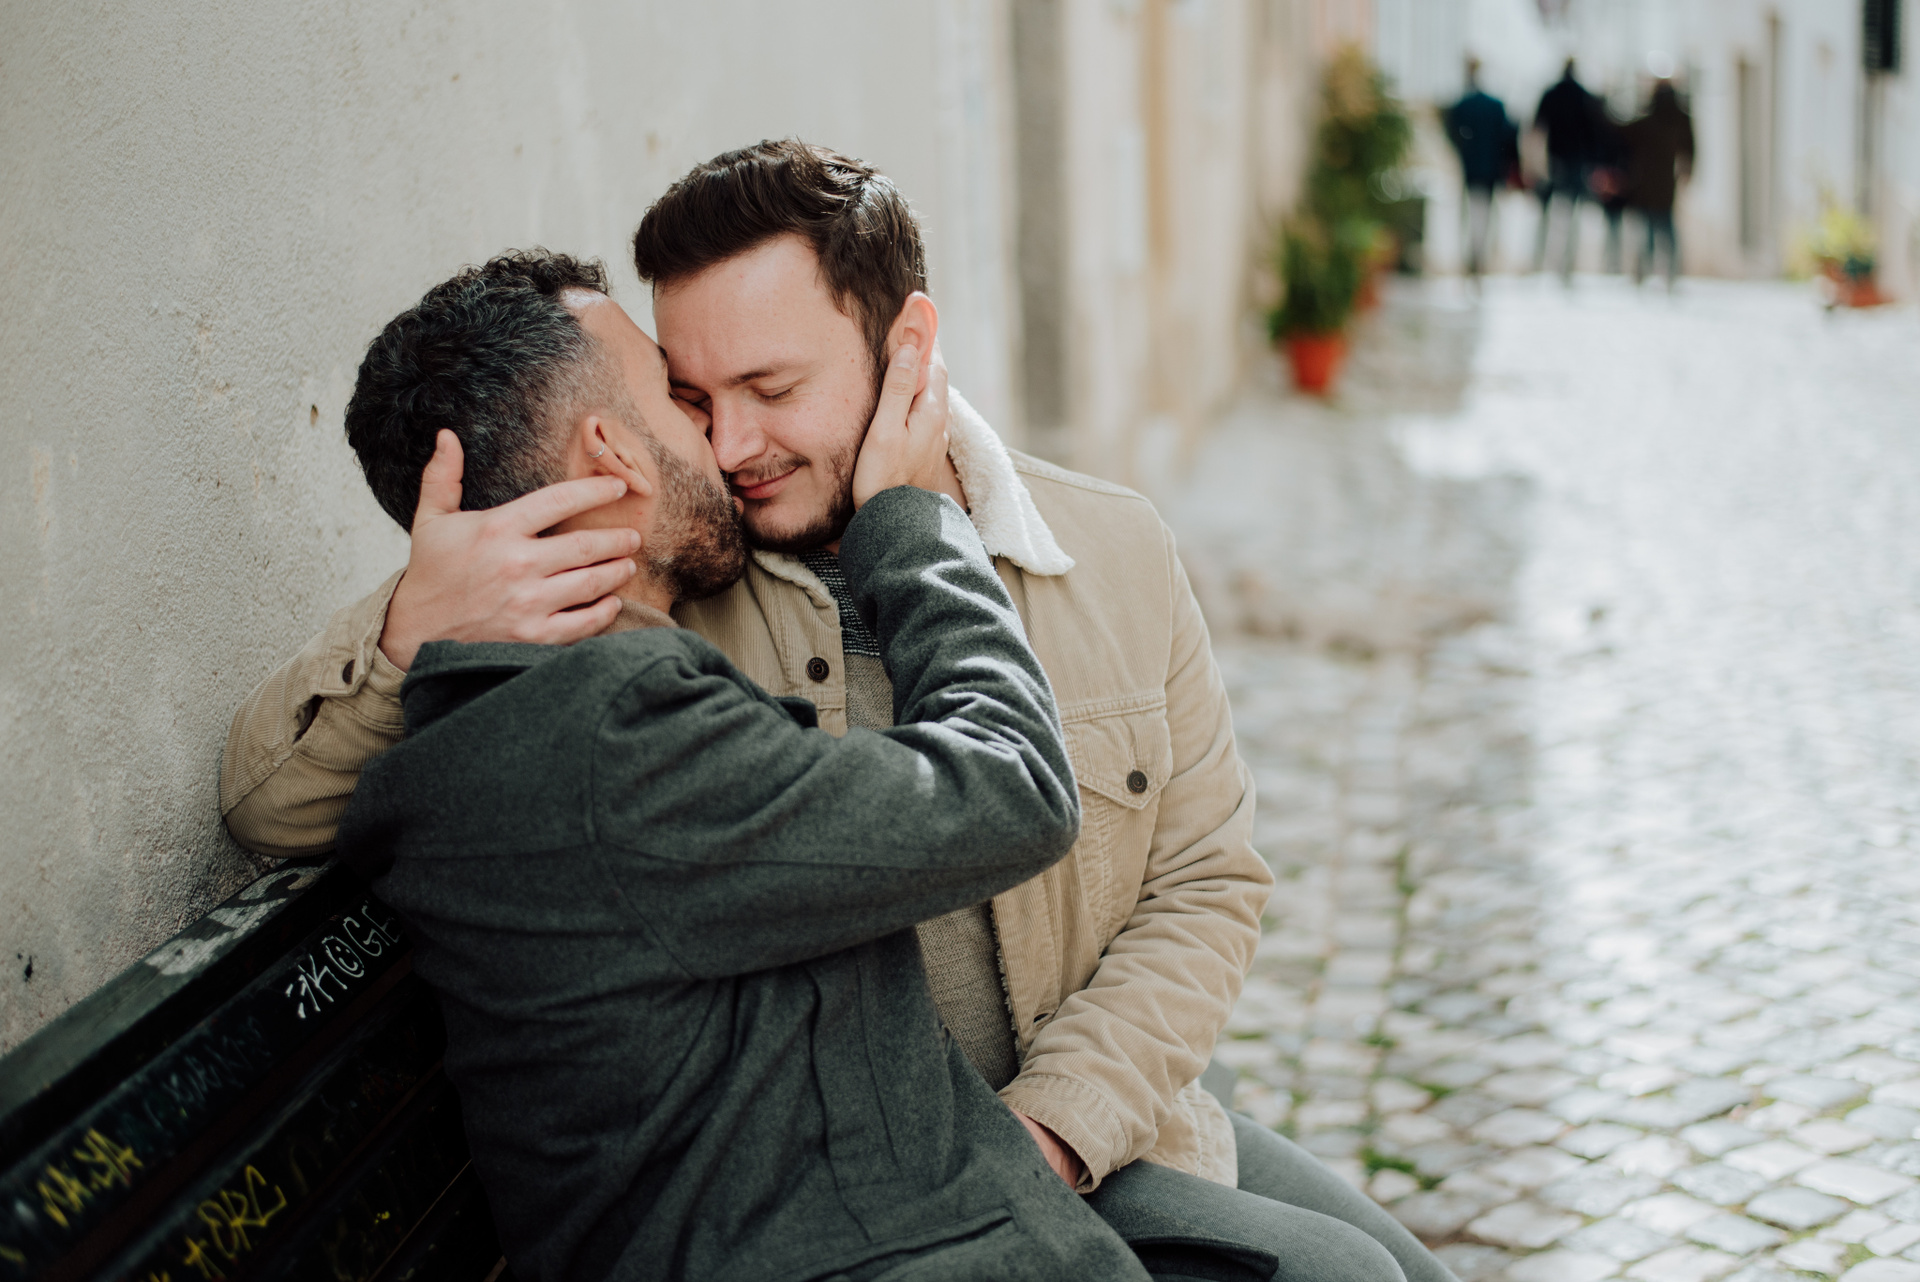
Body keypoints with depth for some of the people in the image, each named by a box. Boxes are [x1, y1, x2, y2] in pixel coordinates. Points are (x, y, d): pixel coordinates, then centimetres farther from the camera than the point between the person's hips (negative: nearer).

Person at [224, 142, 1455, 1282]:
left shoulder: (1115, 549, 0)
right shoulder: (625, 585, -8)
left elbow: (1205, 883, 3)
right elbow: (275, 803, -9)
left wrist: (1049, 1133, -11)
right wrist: (411, 630, -30)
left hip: (1099, 1130, 5)